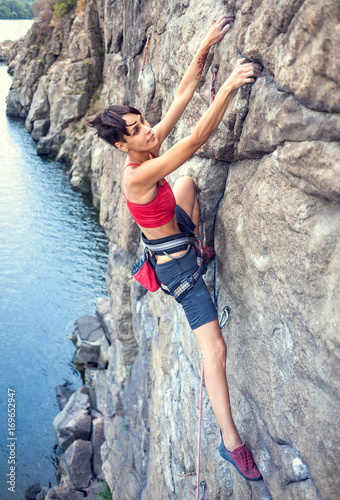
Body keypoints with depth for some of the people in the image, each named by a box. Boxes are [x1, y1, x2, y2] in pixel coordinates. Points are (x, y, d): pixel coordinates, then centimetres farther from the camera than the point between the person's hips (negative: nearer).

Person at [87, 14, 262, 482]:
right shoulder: (139, 175, -31)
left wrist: (205, 47, -13)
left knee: (188, 181, 26)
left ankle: (202, 249, 36)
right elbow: (198, 139, -39)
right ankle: (231, 442, 7)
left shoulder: (150, 148, -7)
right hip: (176, 265, -9)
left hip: (176, 233, 9)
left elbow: (184, 93, -7)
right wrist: (229, 86, -39)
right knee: (215, 348, -8)